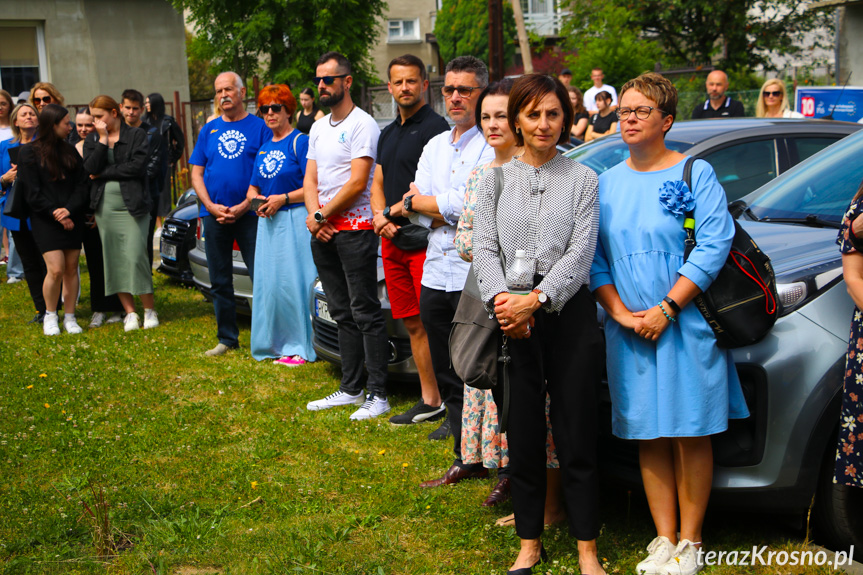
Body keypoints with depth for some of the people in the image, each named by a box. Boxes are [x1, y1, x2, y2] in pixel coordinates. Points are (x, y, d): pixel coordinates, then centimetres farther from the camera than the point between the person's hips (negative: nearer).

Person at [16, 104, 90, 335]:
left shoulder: (70, 151, 11)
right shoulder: (29, 153, -3)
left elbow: (83, 185, 5)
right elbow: (32, 193, -7)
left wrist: (69, 210, -11)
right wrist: (55, 214, -13)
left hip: (72, 219, 4)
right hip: (45, 221, -4)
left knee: (71, 268, 3)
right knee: (56, 269, -12)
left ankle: (69, 317, 12)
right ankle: (50, 315, 8)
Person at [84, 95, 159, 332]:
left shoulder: (136, 135, 2)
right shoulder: (92, 140, 13)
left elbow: (137, 166, -11)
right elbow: (91, 168, -4)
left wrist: (104, 173, -6)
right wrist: (103, 139, -6)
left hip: (132, 206, -4)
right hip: (105, 208, 4)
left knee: (135, 257, -11)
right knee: (114, 262, 2)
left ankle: (150, 310, 1)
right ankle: (130, 313, 9)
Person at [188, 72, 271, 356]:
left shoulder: (259, 127, 1)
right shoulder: (209, 130, 12)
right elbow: (196, 174, 11)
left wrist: (244, 206, -14)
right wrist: (211, 206, -5)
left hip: (248, 214, -4)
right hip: (214, 215, 4)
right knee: (220, 281, 9)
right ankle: (227, 338, 18)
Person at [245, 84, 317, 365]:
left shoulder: (300, 142, -6)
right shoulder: (264, 149, 18)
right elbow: (253, 188, 23)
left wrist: (282, 199, -17)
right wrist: (256, 199, 1)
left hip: (295, 221, -7)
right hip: (268, 223, 8)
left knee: (295, 282, -9)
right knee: (268, 283, 6)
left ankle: (301, 346, -3)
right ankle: (275, 343, 15)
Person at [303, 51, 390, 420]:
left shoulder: (362, 125, -8)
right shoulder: (318, 128, 18)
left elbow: (357, 183, -15)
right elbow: (311, 179, 15)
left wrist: (322, 215, -8)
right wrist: (314, 215, -3)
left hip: (355, 229, -8)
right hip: (323, 233, 8)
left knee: (366, 314, -6)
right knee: (343, 314, 12)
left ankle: (377, 395, -2)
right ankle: (351, 389, 19)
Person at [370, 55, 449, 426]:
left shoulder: (435, 127, -7)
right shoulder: (388, 133, 20)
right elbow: (378, 183, 22)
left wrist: (397, 210, -10)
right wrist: (379, 215, 2)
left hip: (424, 238, -8)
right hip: (392, 239, 8)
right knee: (413, 324, 10)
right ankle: (430, 402, 17)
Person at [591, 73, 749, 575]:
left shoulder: (696, 174, -2)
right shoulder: (606, 183, 11)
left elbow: (714, 246, -10)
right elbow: (594, 256, 8)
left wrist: (666, 310, -15)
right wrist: (621, 312, -7)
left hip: (686, 324, -4)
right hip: (629, 331, 4)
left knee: (690, 435, 0)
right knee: (649, 437, 6)